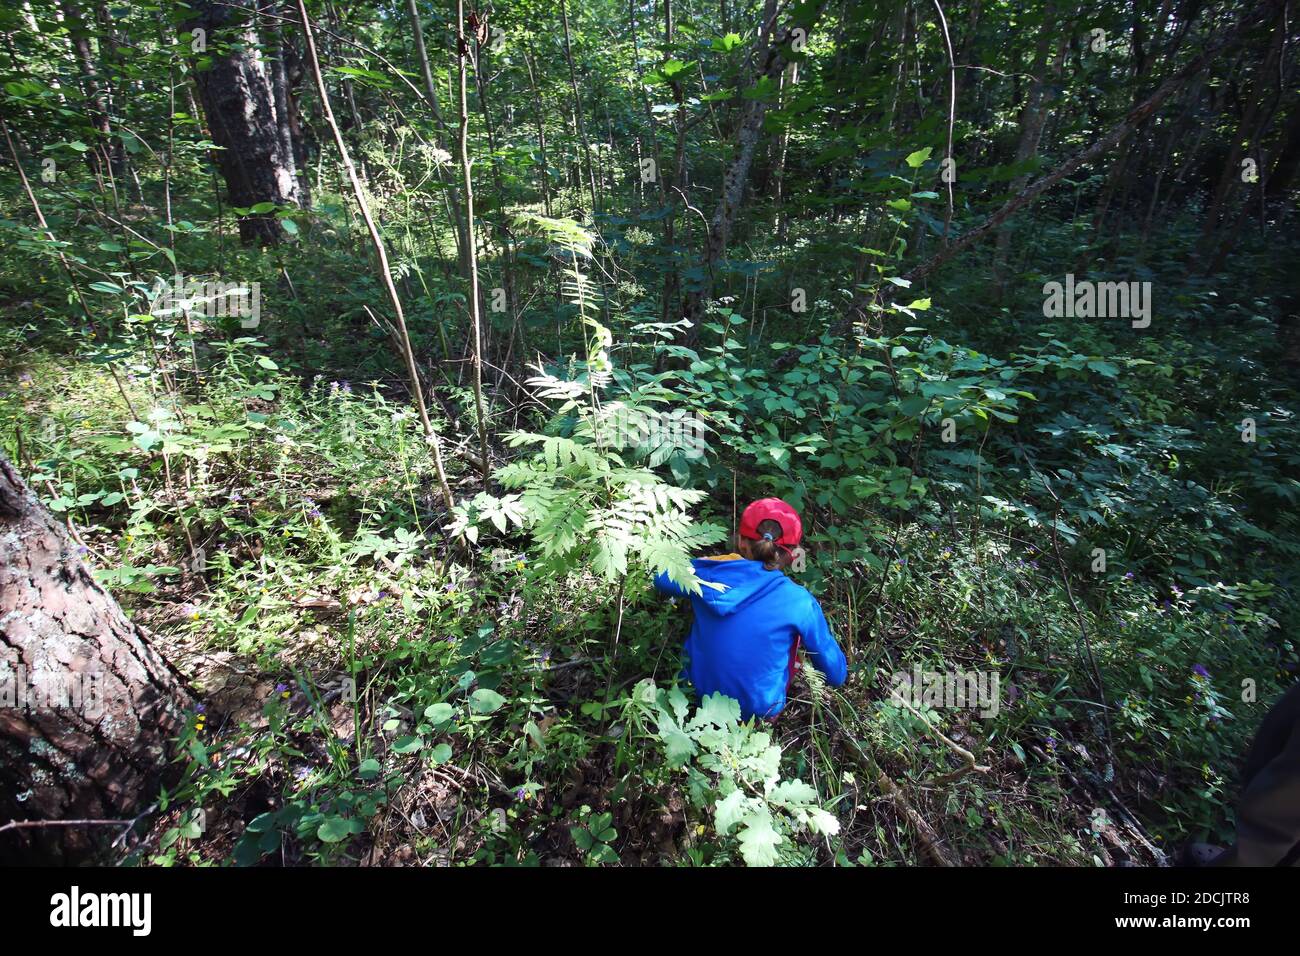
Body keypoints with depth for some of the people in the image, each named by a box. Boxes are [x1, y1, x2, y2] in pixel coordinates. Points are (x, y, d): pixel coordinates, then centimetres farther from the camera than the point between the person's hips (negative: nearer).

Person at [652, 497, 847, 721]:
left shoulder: (707, 573, -13)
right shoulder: (799, 602, -18)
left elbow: (662, 579, 11)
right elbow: (836, 676, -4)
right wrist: (839, 676, 20)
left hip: (697, 693, 2)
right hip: (758, 709, -2)